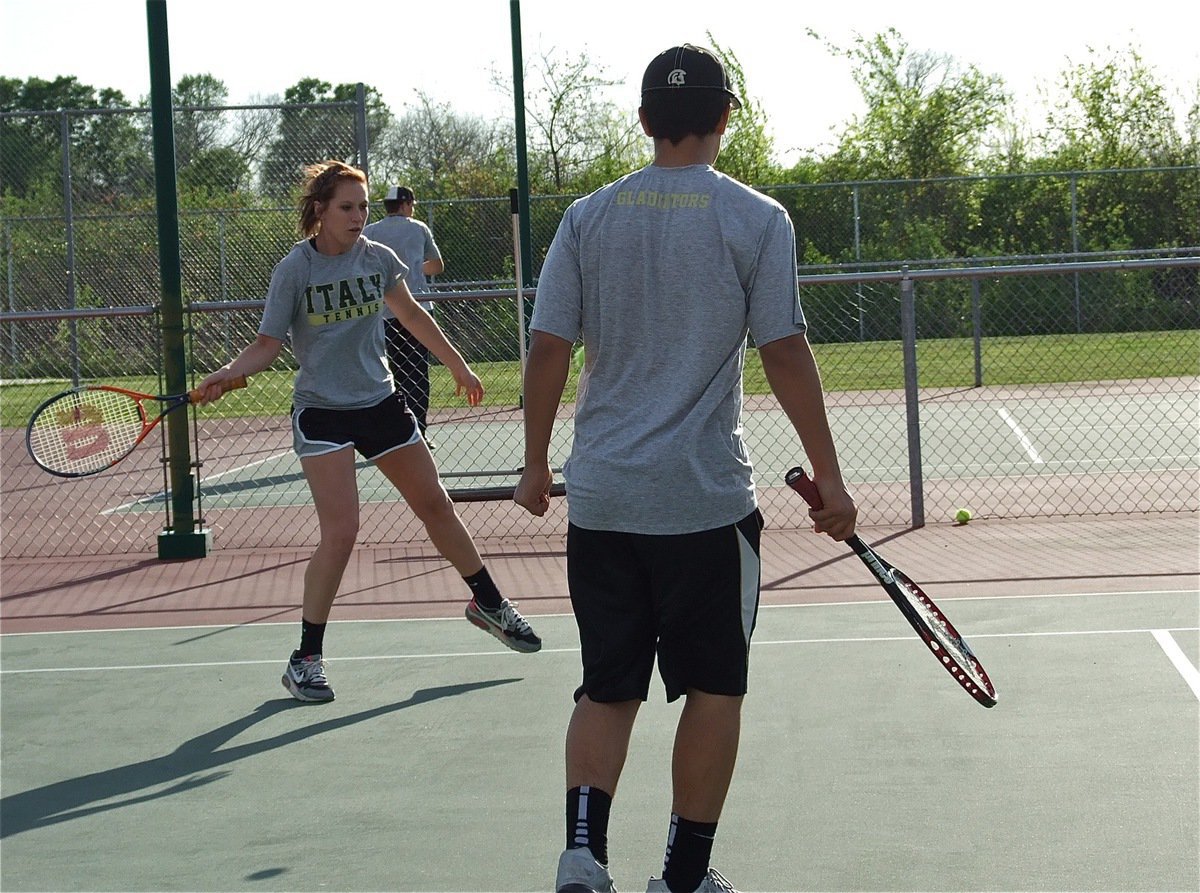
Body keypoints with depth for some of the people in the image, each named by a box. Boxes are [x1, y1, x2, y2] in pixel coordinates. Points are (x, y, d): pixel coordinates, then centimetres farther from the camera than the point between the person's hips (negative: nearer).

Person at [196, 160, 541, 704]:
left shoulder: (376, 258, -1)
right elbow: (267, 345, -10)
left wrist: (458, 366, 24)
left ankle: (488, 604, 36)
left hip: (380, 402, 5)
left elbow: (412, 315, 16)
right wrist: (226, 374, -29)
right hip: (322, 412, -5)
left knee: (435, 505, 14)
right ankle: (306, 659, -3)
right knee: (340, 532, -16)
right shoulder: (294, 270, -12)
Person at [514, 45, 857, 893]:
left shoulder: (588, 216, 4)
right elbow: (786, 354, -9)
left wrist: (536, 463, 13)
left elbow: (547, 348, 2)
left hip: (599, 496, 3)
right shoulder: (756, 219, -5)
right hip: (707, 499, -3)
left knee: (607, 688, 12)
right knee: (713, 689, 12)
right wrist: (830, 479, -3)